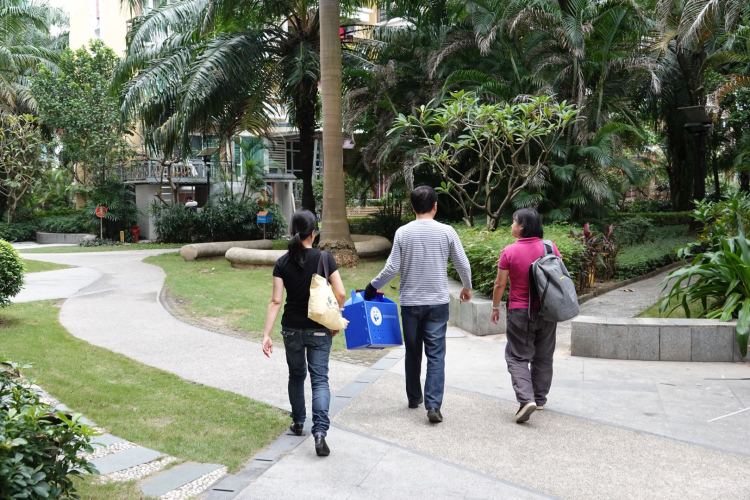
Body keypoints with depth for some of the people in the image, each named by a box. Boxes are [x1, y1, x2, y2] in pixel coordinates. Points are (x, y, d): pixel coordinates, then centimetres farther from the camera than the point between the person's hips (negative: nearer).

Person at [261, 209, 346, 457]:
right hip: (319, 329, -2)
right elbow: (341, 294, -11)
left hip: (292, 329, 2)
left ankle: (298, 422, 36)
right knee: (319, 379, 1)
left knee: (296, 375, 22)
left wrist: (266, 334, -8)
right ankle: (319, 431, -14)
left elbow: (276, 301, -9)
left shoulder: (282, 263, -5)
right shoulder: (325, 258, -9)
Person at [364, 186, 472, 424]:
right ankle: (433, 405, -8)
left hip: (410, 302, 1)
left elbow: (392, 268, -7)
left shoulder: (403, 232, -5)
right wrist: (467, 288, 19)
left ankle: (414, 397, 29)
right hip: (438, 302, -1)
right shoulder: (446, 231, -5)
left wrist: (373, 286, 8)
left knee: (413, 351, 16)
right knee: (436, 354, 2)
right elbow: (463, 264, 1)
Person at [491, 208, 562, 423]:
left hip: (520, 312, -4)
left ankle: (526, 399, -14)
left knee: (518, 357, 4)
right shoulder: (550, 247, -2)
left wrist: (495, 307, 6)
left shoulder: (509, 252, -13)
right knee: (543, 356, 17)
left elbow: (500, 284, -9)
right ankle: (540, 398, 27)